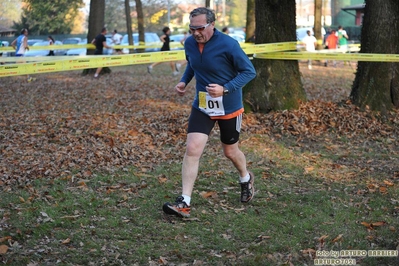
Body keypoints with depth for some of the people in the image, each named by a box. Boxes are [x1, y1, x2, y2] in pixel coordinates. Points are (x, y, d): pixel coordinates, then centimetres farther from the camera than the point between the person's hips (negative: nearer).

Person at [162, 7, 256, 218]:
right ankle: (184, 203, -11)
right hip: (202, 106, 3)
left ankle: (246, 179, 48)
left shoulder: (228, 45, -21)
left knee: (230, 151, 15)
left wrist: (225, 89, -26)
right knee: (192, 149, -12)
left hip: (229, 107, -3)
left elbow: (249, 71, -14)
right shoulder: (189, 44, -5)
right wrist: (184, 81, -1)